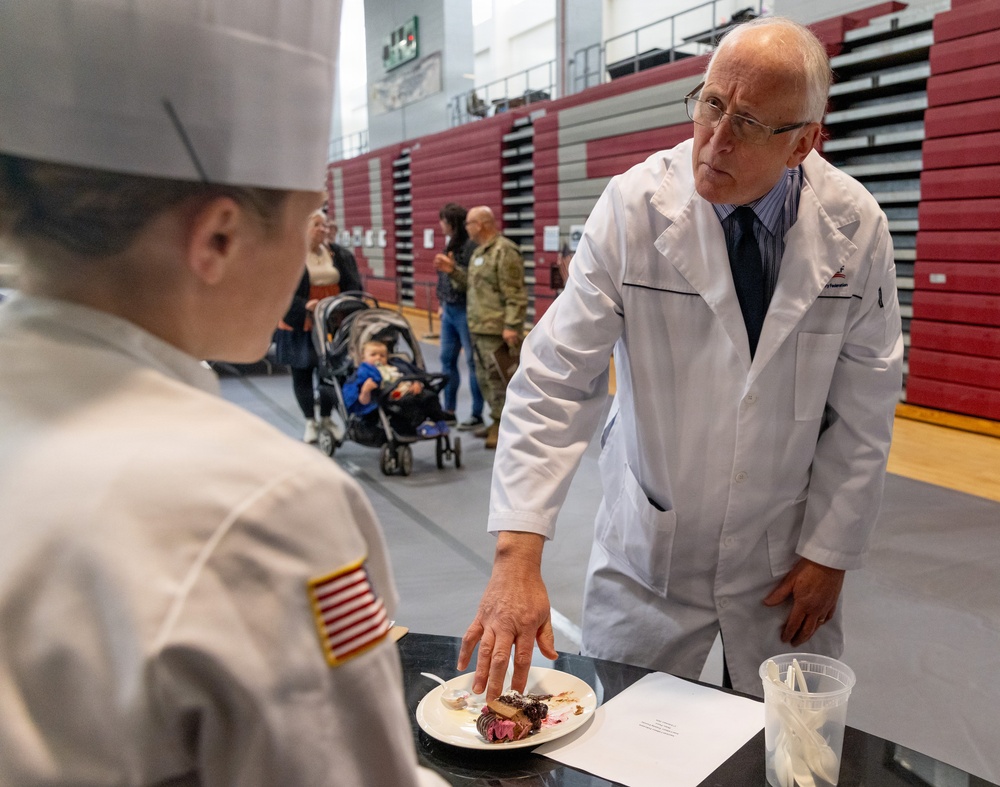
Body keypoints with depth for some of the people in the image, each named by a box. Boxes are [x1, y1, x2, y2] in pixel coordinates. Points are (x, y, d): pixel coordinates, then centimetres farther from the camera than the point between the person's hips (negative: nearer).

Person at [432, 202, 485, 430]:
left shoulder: (472, 245, -15)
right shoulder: (450, 244, 13)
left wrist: (453, 269, -21)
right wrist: (442, 303, 17)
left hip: (465, 311, -9)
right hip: (449, 310, 9)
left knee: (473, 362, 0)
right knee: (447, 359, 13)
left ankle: (477, 415, 8)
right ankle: (449, 411, 23)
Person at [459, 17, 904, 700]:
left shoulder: (856, 227, -9)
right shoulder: (634, 207, -16)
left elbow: (865, 405, -1)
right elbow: (556, 379, -19)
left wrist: (831, 551, -1)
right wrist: (518, 555, -27)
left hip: (784, 561, 2)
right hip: (647, 552, -1)